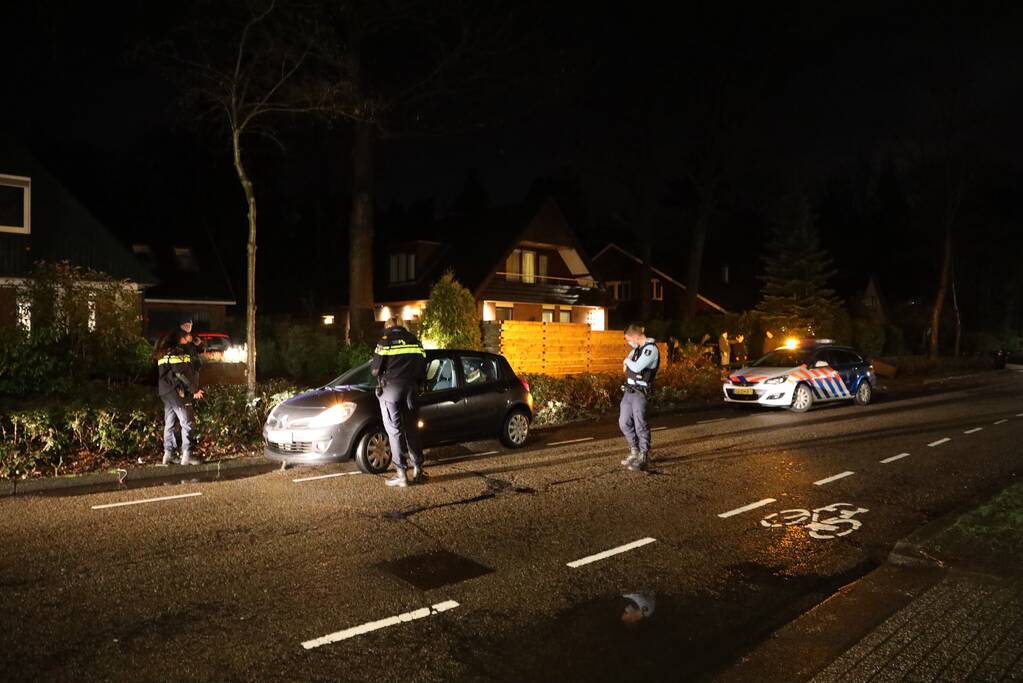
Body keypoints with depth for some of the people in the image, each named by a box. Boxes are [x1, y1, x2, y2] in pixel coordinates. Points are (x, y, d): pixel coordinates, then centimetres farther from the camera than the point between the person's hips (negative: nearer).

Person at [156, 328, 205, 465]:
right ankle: (187, 454, -9)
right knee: (188, 422, -6)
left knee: (170, 423, 11)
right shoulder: (178, 352, -12)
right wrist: (195, 390, -12)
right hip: (176, 391, -9)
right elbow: (182, 373, -18)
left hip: (165, 392, 9)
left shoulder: (165, 352, 17)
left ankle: (168, 454, 13)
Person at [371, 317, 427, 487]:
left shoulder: (385, 341, 1)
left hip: (390, 388, -4)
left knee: (394, 430, 0)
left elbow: (375, 369, -1)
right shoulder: (414, 340, 14)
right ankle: (417, 469, 15)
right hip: (411, 388, 4)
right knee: (411, 429, 13)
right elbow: (423, 369, 13)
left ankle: (401, 474, -1)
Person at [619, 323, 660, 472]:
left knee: (640, 425, -5)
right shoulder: (638, 348, 14)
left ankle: (643, 458, 6)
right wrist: (627, 363, 12)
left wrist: (628, 361, -3)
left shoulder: (651, 349, -14)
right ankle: (635, 452, 25)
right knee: (624, 423, 10)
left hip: (640, 393, -9)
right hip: (629, 391, 9)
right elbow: (629, 358, 35)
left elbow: (637, 367, -23)